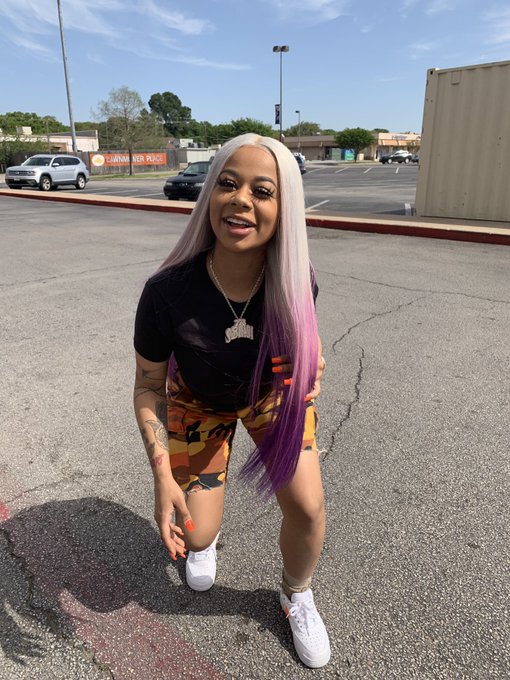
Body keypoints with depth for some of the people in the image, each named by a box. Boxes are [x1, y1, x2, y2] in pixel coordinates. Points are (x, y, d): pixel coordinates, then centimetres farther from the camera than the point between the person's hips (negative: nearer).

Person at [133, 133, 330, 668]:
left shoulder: (297, 279, -28)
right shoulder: (167, 292, -35)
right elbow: (149, 386, -20)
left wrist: (309, 358, -15)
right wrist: (162, 476, -27)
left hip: (275, 395, 1)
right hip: (200, 404, -1)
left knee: (307, 507, -9)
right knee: (195, 534, 2)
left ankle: (296, 595, 27)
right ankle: (206, 534, 45)